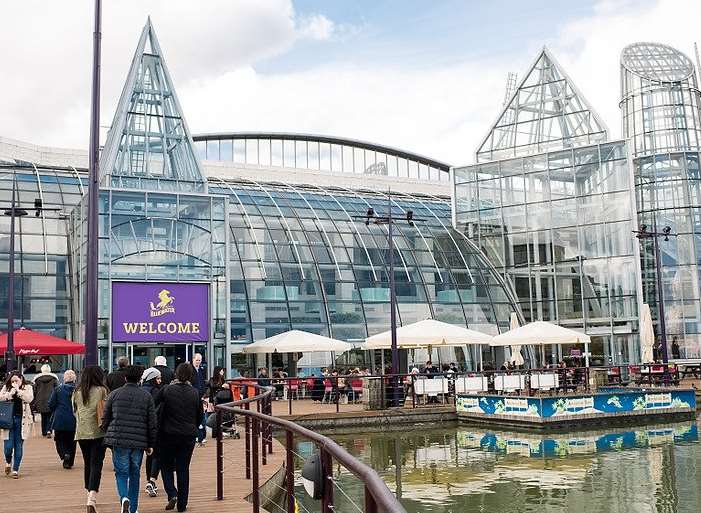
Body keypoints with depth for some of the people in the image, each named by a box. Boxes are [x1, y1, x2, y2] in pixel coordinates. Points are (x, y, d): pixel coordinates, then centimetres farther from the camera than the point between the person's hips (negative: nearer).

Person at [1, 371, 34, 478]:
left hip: (22, 420, 0)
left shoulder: (27, 388, 6)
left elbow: (29, 398, -12)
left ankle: (15, 470, 12)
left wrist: (18, 390, -13)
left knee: (19, 446, 2)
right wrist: (11, 392, -15)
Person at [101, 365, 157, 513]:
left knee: (121, 473, 8)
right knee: (135, 474, 14)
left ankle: (124, 498, -18)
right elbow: (152, 423, 3)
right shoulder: (147, 396, 3)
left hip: (118, 441, -1)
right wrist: (151, 444, 11)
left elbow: (105, 419, 7)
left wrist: (107, 436, 22)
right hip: (139, 441, 1)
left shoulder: (114, 394, 2)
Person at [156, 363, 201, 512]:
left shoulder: (167, 390, -8)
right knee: (183, 469, 10)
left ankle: (172, 494, -3)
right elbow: (199, 416, 7)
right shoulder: (195, 393, -1)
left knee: (166, 466, 15)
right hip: (189, 436, 2)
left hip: (168, 434, -2)